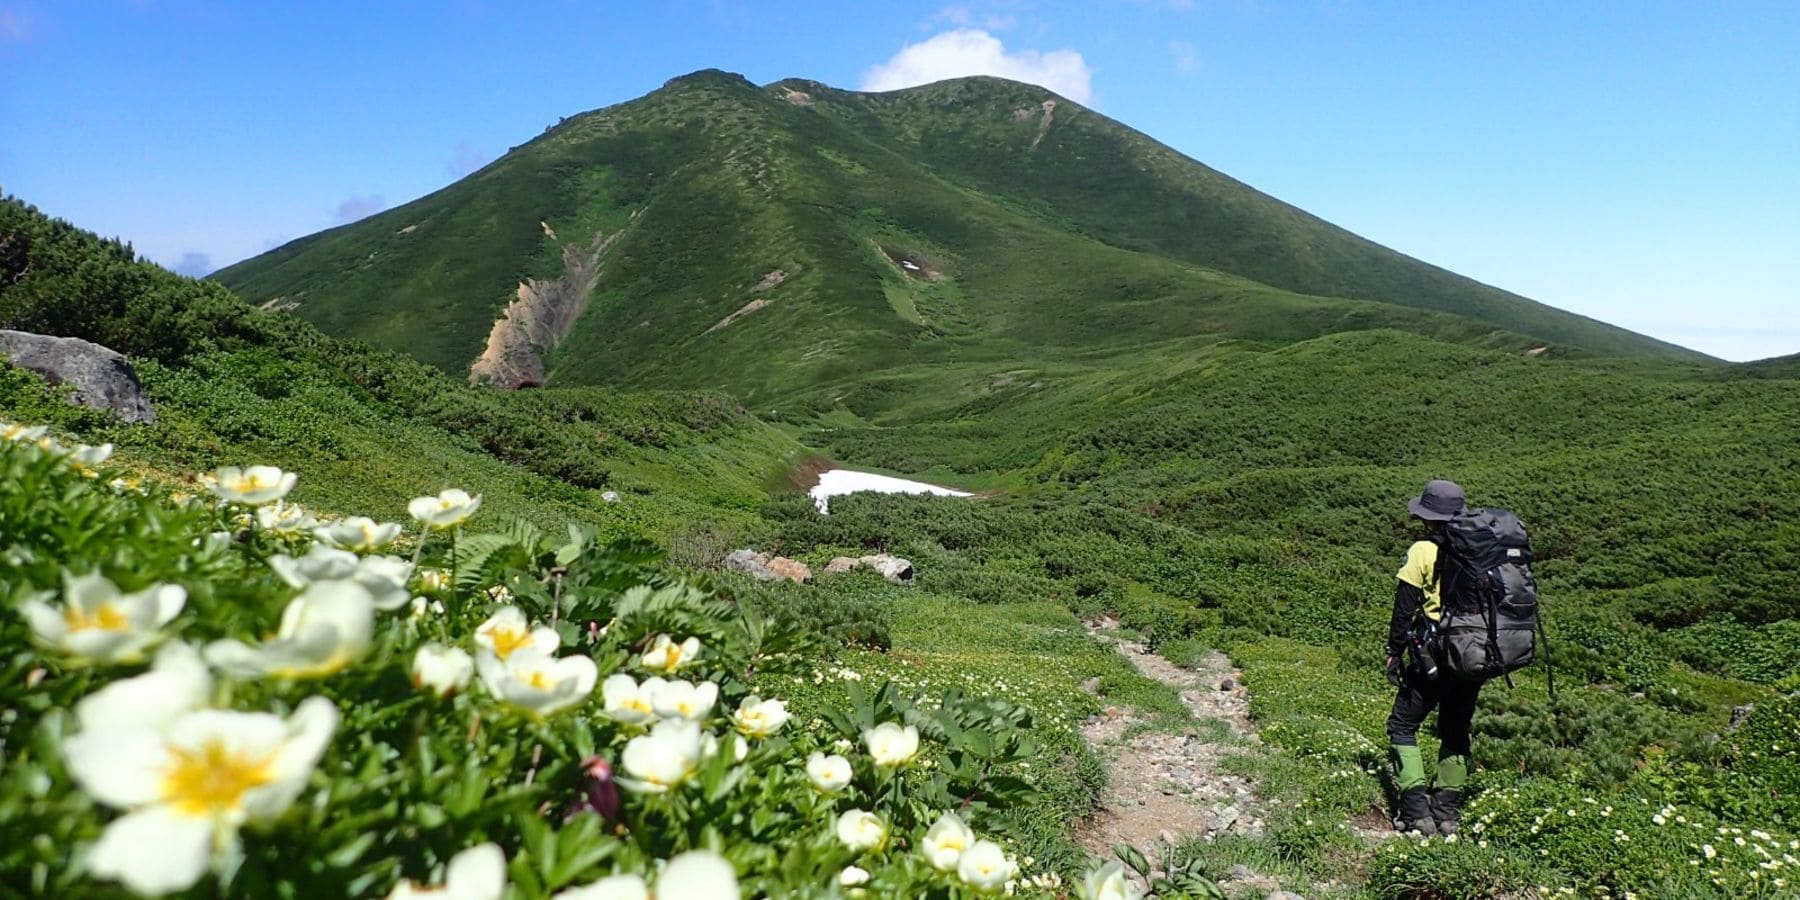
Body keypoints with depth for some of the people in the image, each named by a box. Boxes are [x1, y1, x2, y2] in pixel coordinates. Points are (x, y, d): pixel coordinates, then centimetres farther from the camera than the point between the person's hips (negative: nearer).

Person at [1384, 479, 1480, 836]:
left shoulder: (1423, 552, -9)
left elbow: (1405, 607, -8)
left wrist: (1394, 652, 1)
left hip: (1432, 658, -5)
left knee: (1403, 726, 7)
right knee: (1456, 731, 18)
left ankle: (1417, 811, -2)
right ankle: (1448, 813, 20)